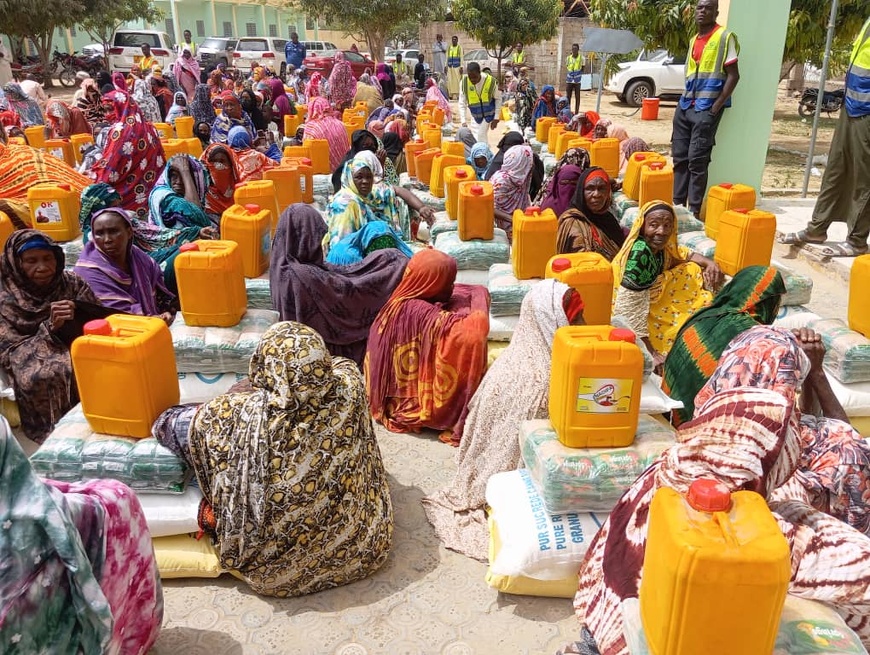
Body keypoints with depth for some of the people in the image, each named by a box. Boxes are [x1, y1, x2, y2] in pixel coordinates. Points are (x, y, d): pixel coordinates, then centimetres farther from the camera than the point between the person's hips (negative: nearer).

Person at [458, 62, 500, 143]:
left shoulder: (491, 81, -25)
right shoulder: (464, 82, -21)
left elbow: (498, 99, -9)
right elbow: (462, 103, -13)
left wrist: (496, 118, -11)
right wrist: (463, 121, -20)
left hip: (489, 113, -3)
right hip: (475, 114, 3)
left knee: (481, 135, -11)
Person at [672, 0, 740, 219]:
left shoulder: (725, 37, -5)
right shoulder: (693, 40, 16)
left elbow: (733, 75, -9)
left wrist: (716, 106, -15)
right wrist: (684, 102, 12)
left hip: (707, 108, -7)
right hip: (685, 105, 7)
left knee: (697, 160, -8)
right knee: (679, 157, 6)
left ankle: (694, 210, -3)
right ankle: (677, 204, 15)